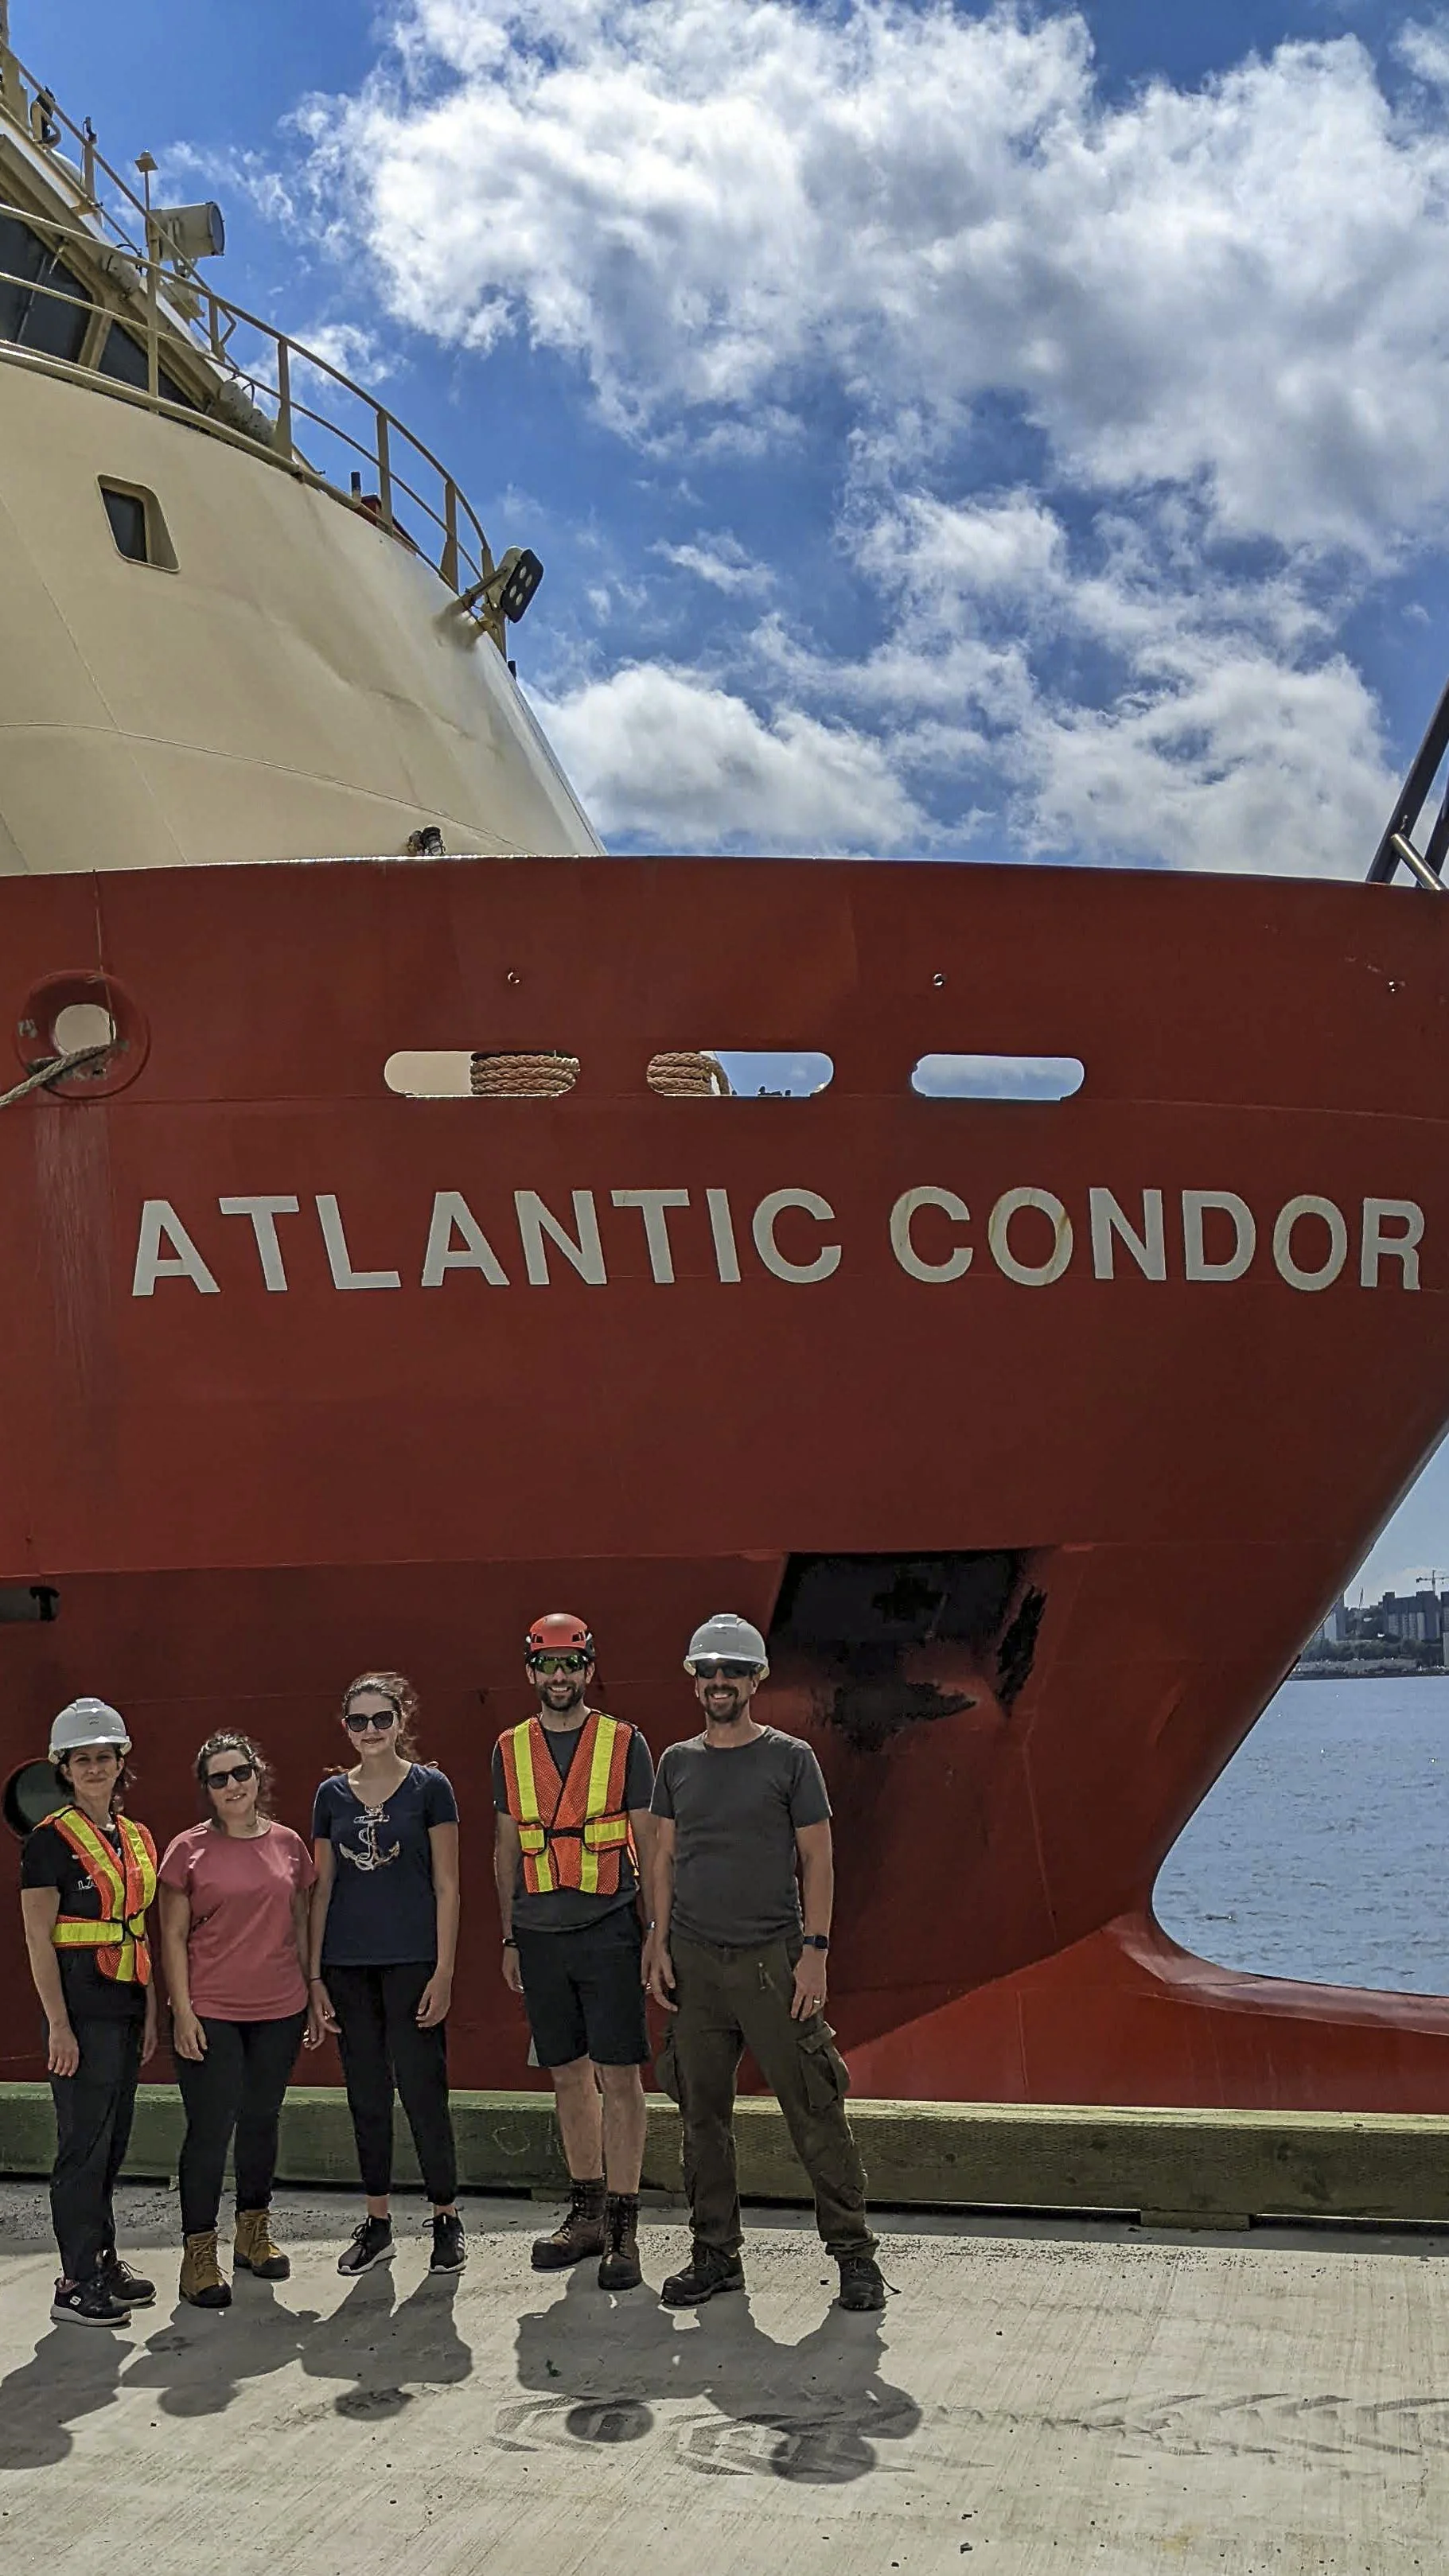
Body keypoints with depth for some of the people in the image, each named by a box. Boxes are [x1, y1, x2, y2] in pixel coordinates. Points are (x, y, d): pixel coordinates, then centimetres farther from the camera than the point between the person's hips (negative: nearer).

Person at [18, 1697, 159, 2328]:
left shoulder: (138, 1839, 12)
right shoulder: (51, 1840, -8)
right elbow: (38, 1938, -11)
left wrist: (151, 2012, 12)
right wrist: (59, 2025, -16)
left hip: (127, 2008, 7)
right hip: (80, 2007, -7)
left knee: (112, 2142, 13)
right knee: (85, 2142, -3)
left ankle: (103, 2261, 24)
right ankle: (76, 2284, 5)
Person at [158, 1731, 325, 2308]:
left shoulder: (288, 1844, 5)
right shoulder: (188, 1850, -4)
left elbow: (301, 1925, 11)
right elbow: (173, 1937, -4)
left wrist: (314, 1998, 10)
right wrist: (182, 2011, -10)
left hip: (279, 2010, 3)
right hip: (210, 2013, -3)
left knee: (261, 2121, 14)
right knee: (210, 2130, -2)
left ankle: (254, 2232, 29)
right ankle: (199, 2252, 9)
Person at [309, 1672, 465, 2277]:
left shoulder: (429, 1786, -3)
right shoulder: (332, 1794, 7)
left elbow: (446, 1887, -3)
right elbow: (322, 1888, 10)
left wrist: (443, 1971, -9)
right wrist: (314, 1974, 6)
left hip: (411, 1960, -4)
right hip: (348, 1965, 4)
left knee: (423, 2090, -3)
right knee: (366, 2095, 10)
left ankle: (446, 2217, 13)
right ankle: (377, 2223, 22)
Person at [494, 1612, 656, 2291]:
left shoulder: (624, 1743, -1)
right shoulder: (510, 1750, 9)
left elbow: (648, 1842, 2)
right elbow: (506, 1849, 14)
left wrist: (658, 1929, -2)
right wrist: (509, 1937, 13)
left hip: (610, 1930, -3)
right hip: (541, 1935, 3)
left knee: (619, 2077, -3)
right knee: (569, 2076, 12)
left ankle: (623, 2227, 4)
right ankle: (587, 2212, 24)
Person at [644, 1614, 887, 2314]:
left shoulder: (790, 1759, 1)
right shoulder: (677, 1762, 10)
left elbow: (817, 1860, 0)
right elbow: (665, 1858, 13)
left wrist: (815, 1950, -7)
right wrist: (659, 1945, 4)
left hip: (771, 1960, -3)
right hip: (694, 1963, 3)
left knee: (814, 2112, -2)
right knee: (703, 2116, 8)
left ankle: (853, 2251, 8)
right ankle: (715, 2255, 20)